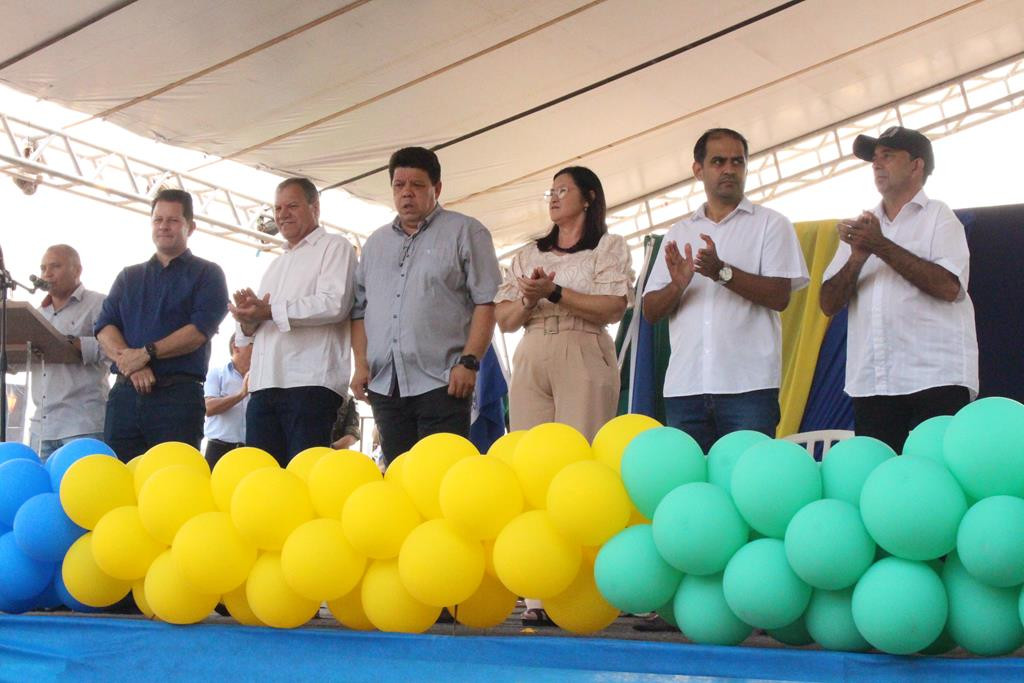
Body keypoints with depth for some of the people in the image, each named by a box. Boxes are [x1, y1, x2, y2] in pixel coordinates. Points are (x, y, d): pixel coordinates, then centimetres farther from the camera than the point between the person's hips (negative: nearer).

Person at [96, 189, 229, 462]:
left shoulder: (207, 274, 9)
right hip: (125, 393, 4)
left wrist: (146, 353, -12)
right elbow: (104, 327, 8)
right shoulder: (129, 277, 21)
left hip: (178, 395, -4)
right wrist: (130, 363, -10)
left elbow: (200, 330, -6)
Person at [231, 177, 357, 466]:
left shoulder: (334, 247, 6)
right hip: (264, 385, 7)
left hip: (310, 383, -7)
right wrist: (248, 319, 4)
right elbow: (251, 332, 29)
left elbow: (335, 304, -12)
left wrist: (271, 311, -11)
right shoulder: (276, 265, 29)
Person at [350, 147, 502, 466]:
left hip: (441, 383, -5)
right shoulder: (375, 243, 20)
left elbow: (486, 302, -4)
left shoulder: (465, 232, 4)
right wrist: (361, 364, 7)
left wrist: (469, 362, -13)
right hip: (385, 386, 5)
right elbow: (360, 309, 20)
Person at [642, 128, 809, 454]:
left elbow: (780, 296, -5)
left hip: (748, 384, -3)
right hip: (684, 385, 3)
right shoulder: (678, 233, 17)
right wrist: (678, 286, -9)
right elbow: (650, 311, 12)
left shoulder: (770, 224, 8)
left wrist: (723, 272, -17)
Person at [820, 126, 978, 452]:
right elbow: (829, 303, 10)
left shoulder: (938, 216, 6)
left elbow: (949, 286, -12)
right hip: (870, 384, 4)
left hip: (934, 379, -4)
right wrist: (857, 257, -8)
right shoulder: (860, 227, 19)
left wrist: (881, 247, -9)